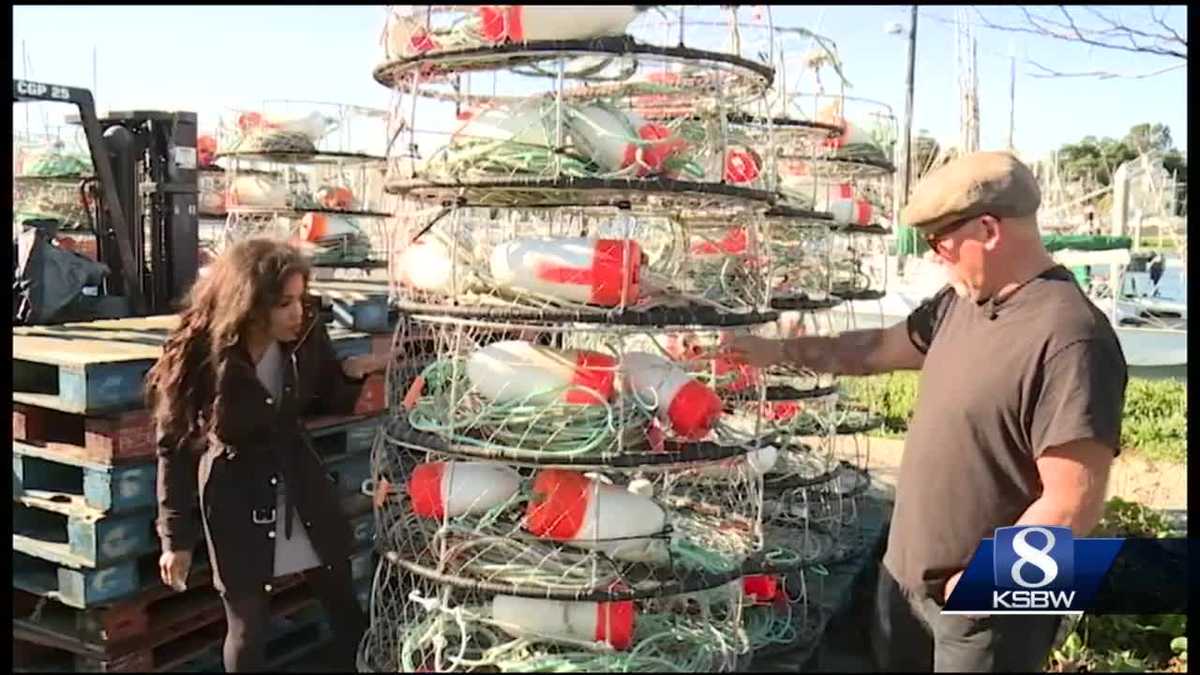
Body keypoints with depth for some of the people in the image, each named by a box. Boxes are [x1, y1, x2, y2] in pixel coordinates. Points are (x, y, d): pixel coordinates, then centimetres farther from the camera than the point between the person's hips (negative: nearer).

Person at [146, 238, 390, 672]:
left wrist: (350, 374, -15)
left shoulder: (305, 336, -9)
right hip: (237, 499, -4)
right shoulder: (200, 356, -20)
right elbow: (174, 447, -12)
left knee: (347, 608, 15)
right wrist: (176, 538, -10)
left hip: (301, 487, 4)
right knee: (249, 630, 10)